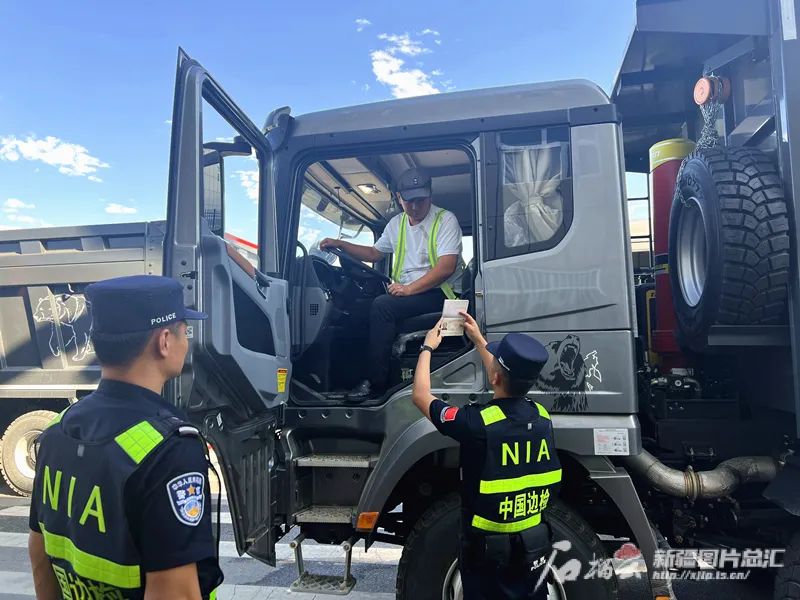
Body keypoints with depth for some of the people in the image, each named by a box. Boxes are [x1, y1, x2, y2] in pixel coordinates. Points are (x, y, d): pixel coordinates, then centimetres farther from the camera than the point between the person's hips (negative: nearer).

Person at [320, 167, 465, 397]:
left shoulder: (445, 220, -7)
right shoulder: (397, 223, 14)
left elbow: (446, 267, -18)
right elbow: (374, 253, 26)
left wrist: (409, 288, -24)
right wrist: (340, 244, 14)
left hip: (440, 294, -7)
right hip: (406, 292, 7)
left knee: (382, 305, -28)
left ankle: (377, 382, -18)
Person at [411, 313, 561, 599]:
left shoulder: (478, 422, -27)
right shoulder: (541, 416, -9)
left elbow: (421, 396, -11)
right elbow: (509, 385, 14)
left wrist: (427, 348, 4)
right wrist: (478, 340, 21)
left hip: (488, 549, -4)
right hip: (535, 545, 5)